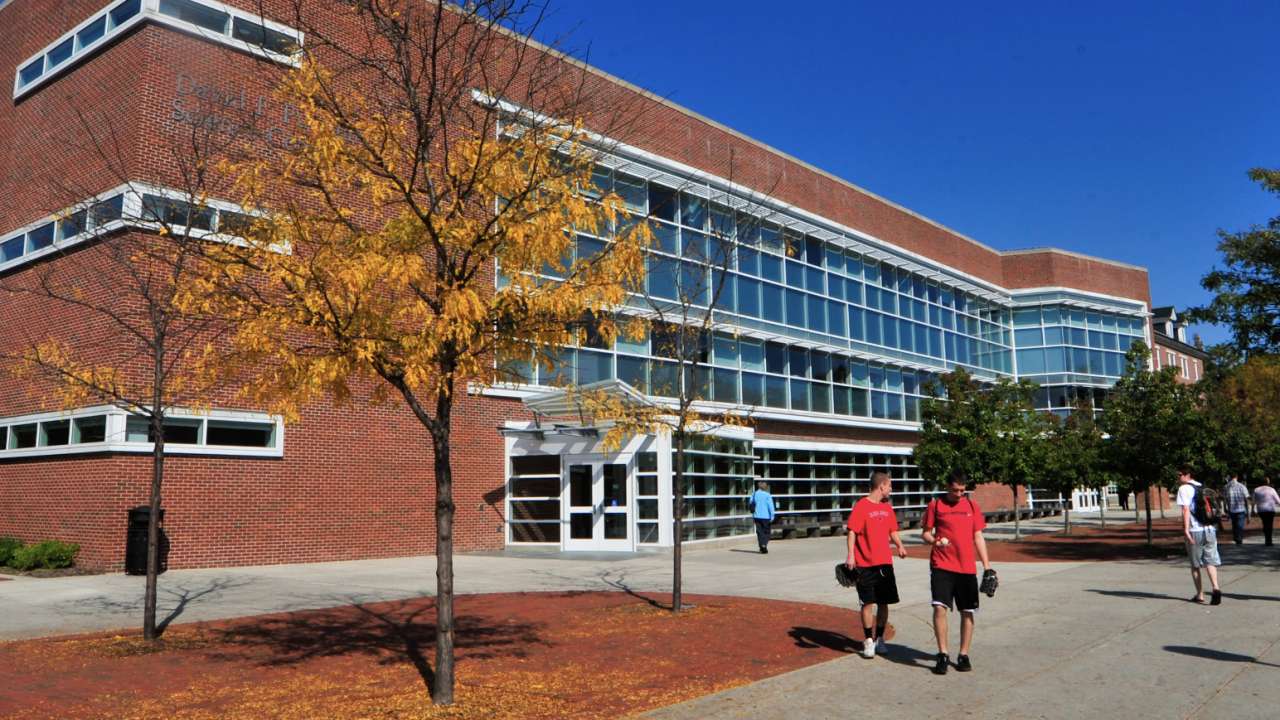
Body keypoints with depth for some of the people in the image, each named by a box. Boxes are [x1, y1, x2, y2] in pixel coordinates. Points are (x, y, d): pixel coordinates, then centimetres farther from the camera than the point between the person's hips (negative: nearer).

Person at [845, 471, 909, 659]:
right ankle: (868, 641, 8)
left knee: (884, 602, 9)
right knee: (868, 603, -3)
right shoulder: (861, 506, -10)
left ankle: (879, 638, 23)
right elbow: (852, 532, -14)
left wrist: (900, 545, -1)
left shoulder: (887, 507, 11)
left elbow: (892, 530, 18)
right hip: (866, 564, -6)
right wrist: (851, 556, -23)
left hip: (885, 563, 6)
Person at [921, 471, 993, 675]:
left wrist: (987, 566, 5)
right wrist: (935, 541, -18)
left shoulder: (972, 506, 9)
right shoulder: (935, 505, 1)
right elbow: (925, 533, 5)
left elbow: (978, 538, 11)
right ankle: (942, 654, -2)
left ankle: (963, 655, 21)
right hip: (941, 566, -3)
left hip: (967, 568, 3)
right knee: (940, 607, -14)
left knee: (967, 612, 7)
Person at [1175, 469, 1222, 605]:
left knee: (1195, 565, 8)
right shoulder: (1203, 488, 15)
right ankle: (1215, 587, -17)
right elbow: (1209, 508, 20)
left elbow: (1186, 509, -17)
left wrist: (1186, 529, -20)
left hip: (1195, 531, -5)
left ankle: (1200, 595, 13)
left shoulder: (1184, 488, -7)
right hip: (1210, 530, 5)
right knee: (1210, 562, 5)